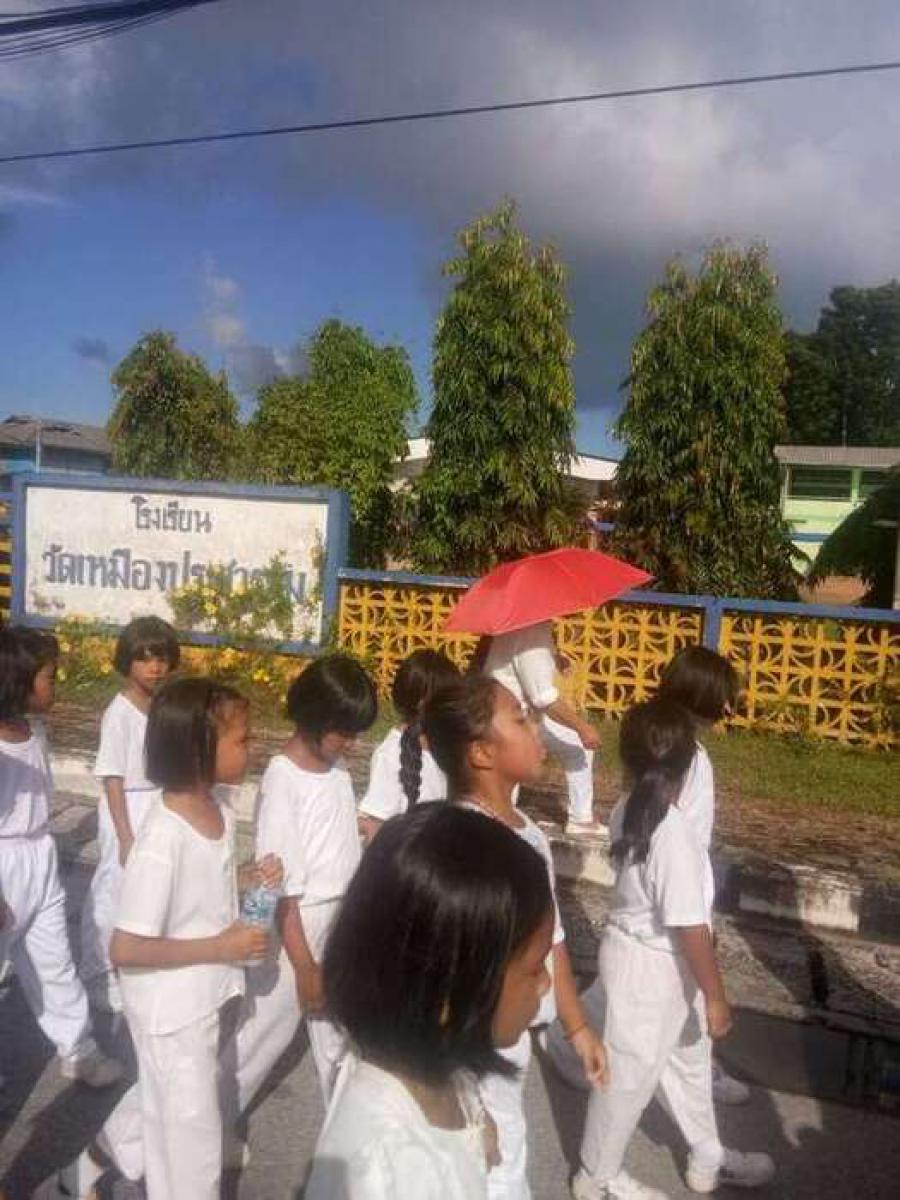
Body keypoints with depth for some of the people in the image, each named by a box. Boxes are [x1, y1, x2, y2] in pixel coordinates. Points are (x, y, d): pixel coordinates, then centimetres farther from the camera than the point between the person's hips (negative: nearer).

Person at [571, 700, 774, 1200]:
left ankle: (708, 1160, 49)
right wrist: (716, 995, -13)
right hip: (649, 967, -8)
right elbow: (690, 926, -25)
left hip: (641, 952, 8)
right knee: (629, 1077, 14)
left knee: (688, 1061, 27)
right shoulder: (673, 832, -31)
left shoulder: (626, 812, -6)